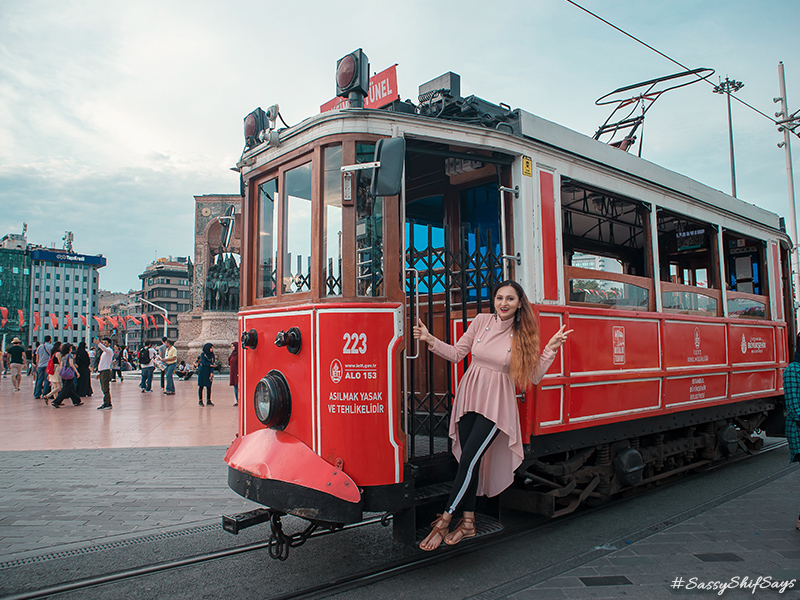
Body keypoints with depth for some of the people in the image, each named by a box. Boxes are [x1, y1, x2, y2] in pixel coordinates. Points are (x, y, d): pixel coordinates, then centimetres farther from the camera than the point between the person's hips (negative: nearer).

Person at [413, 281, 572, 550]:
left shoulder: (523, 335, -2)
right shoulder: (482, 321, 2)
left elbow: (534, 376, -1)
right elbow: (457, 353, 5)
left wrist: (551, 349, -12)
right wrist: (430, 340, -6)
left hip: (496, 404, -3)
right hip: (469, 396, 3)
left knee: (470, 457, -11)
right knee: (469, 459, 5)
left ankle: (445, 519, 0)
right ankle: (468, 522, 18)